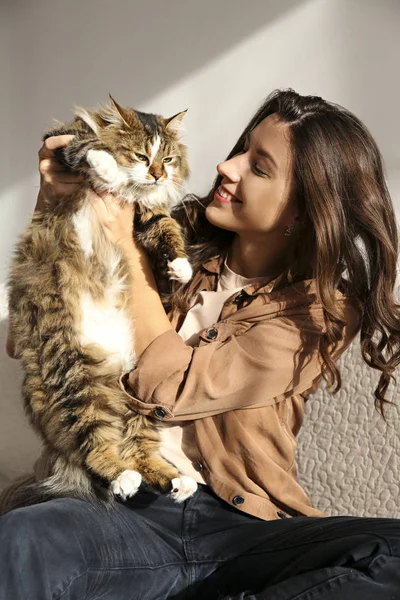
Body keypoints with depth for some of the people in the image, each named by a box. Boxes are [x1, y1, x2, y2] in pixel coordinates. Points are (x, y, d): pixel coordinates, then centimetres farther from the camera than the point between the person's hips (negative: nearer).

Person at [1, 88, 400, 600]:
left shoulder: (322, 307, -2)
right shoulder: (181, 237, 6)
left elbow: (168, 388, -14)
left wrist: (126, 244, -6)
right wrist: (56, 204, -2)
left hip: (237, 525, 0)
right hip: (124, 500, 1)